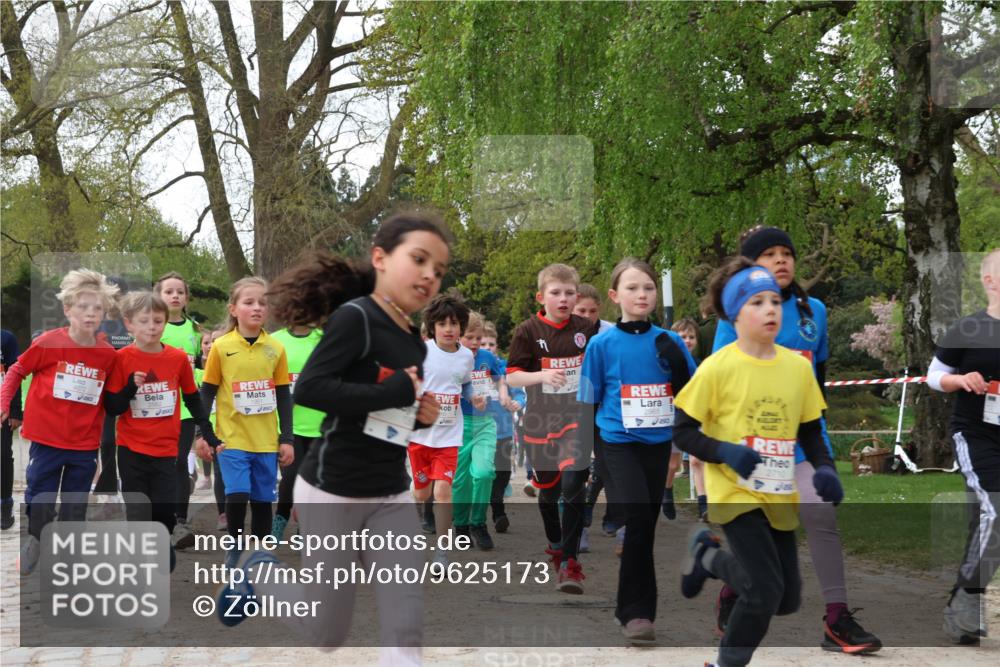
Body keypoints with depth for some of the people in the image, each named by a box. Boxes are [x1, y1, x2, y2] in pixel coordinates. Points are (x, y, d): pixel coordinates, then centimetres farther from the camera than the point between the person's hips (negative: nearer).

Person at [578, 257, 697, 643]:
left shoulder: (669, 343, 2)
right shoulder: (603, 345, -5)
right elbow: (589, 402, 1)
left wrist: (677, 362, -8)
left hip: (659, 443, 4)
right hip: (620, 443, -3)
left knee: (646, 525, 11)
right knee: (638, 519, -19)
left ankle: (632, 606, 26)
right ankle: (636, 611, -11)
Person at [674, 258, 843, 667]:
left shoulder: (798, 367, -1)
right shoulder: (718, 367, -13)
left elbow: (810, 431, 10)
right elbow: (682, 432, -8)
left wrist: (824, 469, -8)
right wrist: (724, 452, -24)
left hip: (779, 497, 5)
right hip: (736, 492, -5)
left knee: (787, 599, 11)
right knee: (765, 591, -17)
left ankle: (709, 557, 35)